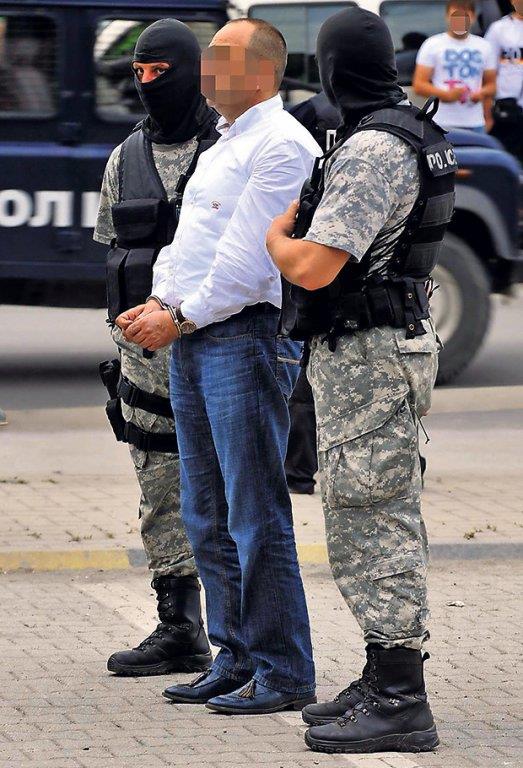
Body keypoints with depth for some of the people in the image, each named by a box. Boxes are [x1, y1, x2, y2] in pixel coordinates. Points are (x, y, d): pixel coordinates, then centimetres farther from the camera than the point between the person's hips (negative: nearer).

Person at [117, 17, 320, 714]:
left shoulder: (281, 145, -10)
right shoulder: (221, 147, 21)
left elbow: (248, 257, -17)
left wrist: (182, 317, -12)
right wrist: (158, 308, 6)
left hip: (246, 336, -10)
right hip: (192, 343, 10)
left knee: (256, 514, -9)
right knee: (207, 517, 12)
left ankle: (282, 674, -5)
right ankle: (236, 660, 19)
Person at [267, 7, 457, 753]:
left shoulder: (371, 151, -20)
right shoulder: (412, 133, 12)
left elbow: (314, 267, -24)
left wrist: (274, 236, -5)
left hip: (365, 358, -10)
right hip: (379, 349, 10)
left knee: (372, 523, -9)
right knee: (383, 520, 15)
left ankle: (400, 704, -8)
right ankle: (384, 682, 23)